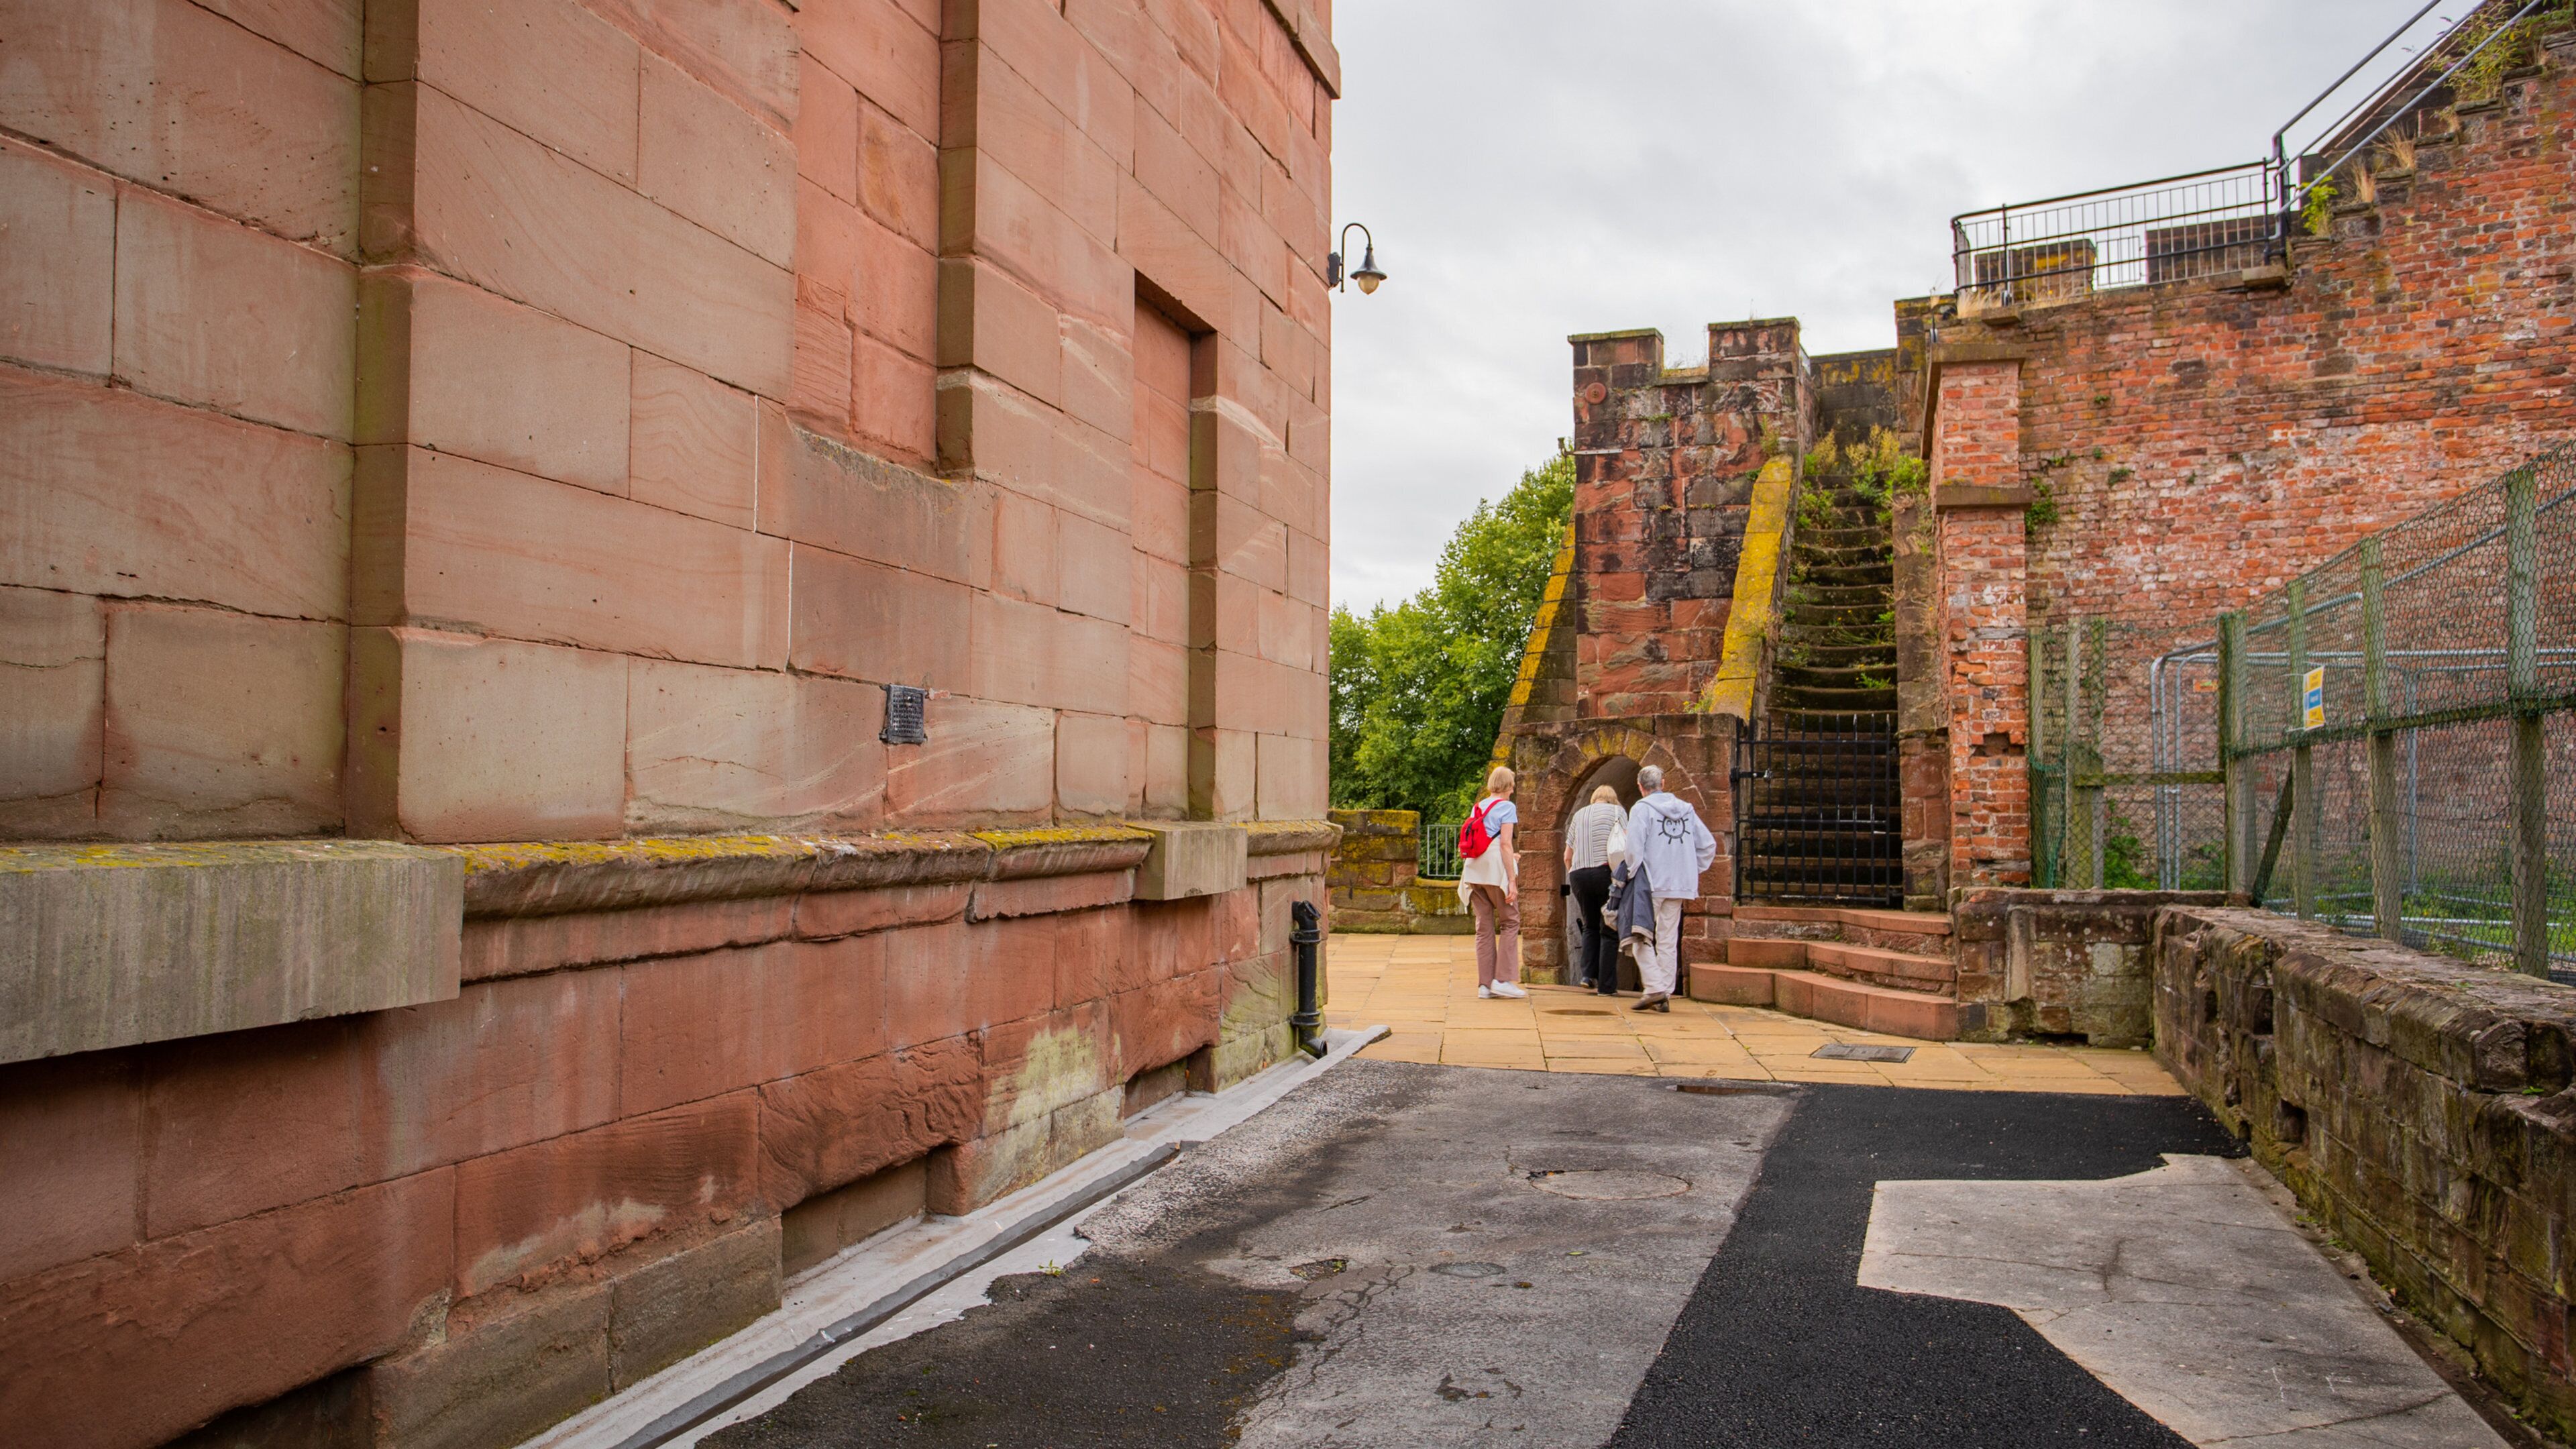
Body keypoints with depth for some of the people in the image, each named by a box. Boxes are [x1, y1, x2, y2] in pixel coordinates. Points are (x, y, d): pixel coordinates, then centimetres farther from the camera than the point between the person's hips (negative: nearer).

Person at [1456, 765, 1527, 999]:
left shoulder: (1478, 807, 17)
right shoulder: (1506, 807, -3)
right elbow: (1505, 843, -12)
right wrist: (1512, 880, -13)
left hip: (1475, 870, 6)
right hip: (1496, 870, -6)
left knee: (1484, 926, 7)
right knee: (1510, 921, 3)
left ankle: (1484, 984, 6)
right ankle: (1502, 979, -5)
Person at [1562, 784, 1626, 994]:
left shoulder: (1579, 815, 19)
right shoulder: (1617, 811, 8)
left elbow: (1567, 856, 17)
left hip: (1578, 874, 4)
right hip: (1606, 872, -4)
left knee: (1590, 927, 18)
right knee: (1609, 930, 2)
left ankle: (1587, 974, 4)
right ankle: (1606, 985, -1)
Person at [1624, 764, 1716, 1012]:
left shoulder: (1641, 808, -5)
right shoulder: (1686, 809, 12)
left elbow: (1634, 848, -15)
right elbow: (1709, 845, 12)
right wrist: (1692, 870, 16)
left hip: (1652, 884, -5)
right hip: (1680, 885, 5)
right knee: (1668, 941, 10)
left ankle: (1655, 989, -12)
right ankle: (1665, 996, 10)